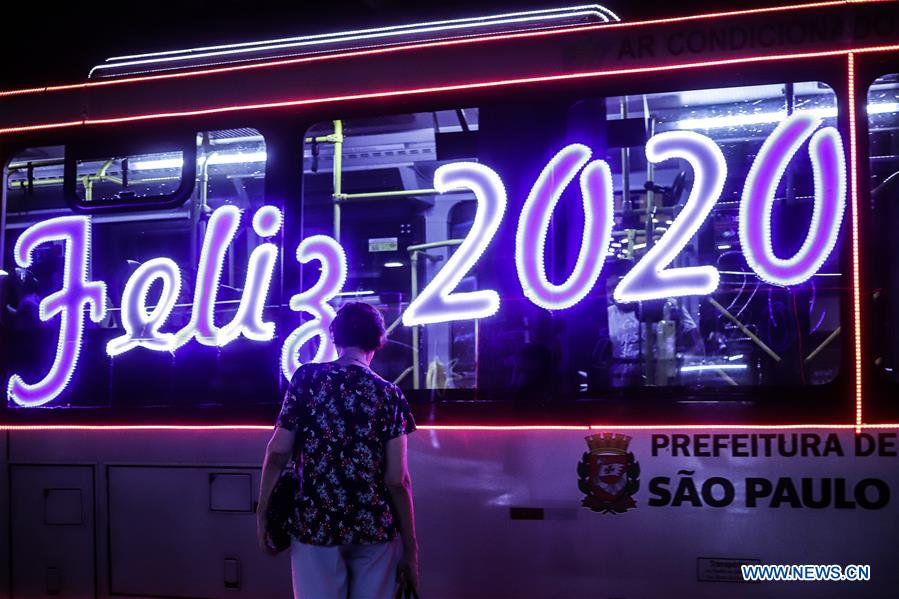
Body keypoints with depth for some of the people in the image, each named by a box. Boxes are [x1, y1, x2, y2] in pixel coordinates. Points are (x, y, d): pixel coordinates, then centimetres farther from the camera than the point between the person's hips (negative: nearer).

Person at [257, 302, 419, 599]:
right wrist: (410, 549, 2)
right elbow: (397, 480, -4)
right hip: (375, 528, 0)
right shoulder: (389, 395, -1)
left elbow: (277, 453, -3)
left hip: (315, 526, 0)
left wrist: (263, 513, 7)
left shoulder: (306, 379, -1)